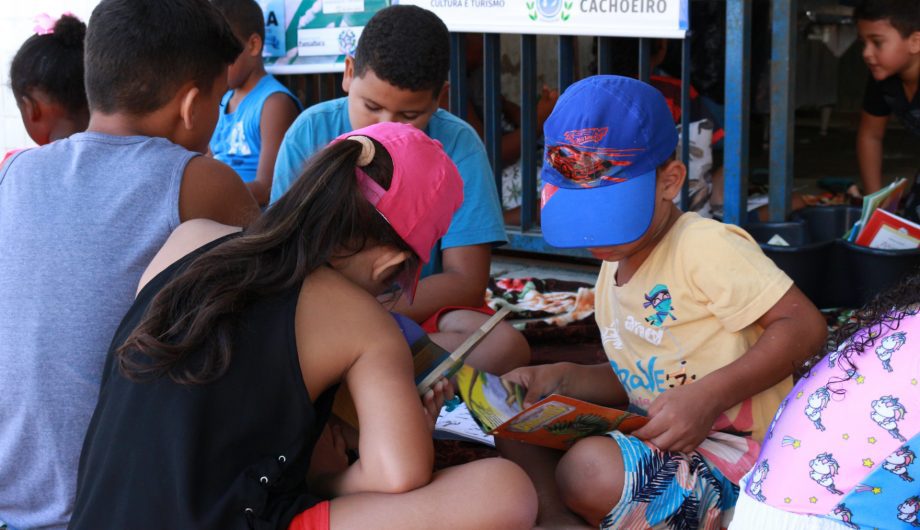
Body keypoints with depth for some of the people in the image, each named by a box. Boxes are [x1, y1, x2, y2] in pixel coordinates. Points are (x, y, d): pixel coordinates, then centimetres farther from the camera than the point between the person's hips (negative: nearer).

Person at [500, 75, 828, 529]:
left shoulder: (707, 248, -15)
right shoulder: (614, 269, 14)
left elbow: (804, 326, -20)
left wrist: (708, 395, -28)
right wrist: (561, 378, 5)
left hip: (726, 459, -9)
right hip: (653, 445, 9)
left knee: (591, 468, -34)